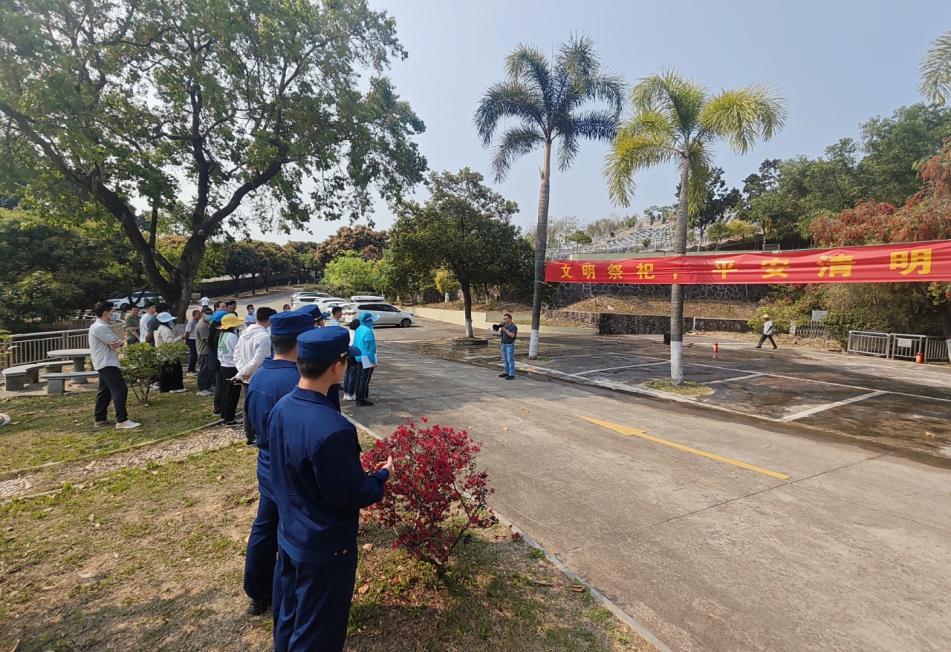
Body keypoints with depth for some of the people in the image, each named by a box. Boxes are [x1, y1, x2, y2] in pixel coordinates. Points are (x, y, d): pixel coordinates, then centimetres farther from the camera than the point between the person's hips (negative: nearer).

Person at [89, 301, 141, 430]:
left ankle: (100, 419, 22)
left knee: (105, 392, 15)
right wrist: (118, 342, 1)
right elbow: (115, 343, -20)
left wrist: (118, 342, -10)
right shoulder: (100, 327, -16)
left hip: (105, 363, 11)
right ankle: (122, 421, -19)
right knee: (120, 390, -16)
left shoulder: (102, 326, 19)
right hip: (107, 364, -11)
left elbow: (116, 343, 11)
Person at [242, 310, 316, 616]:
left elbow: (252, 425, 11)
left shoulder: (257, 377, -1)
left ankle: (258, 595, 42)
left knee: (264, 532, 23)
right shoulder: (300, 382, -29)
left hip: (268, 470, 8)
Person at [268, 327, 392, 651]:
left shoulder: (281, 408, -6)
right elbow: (353, 496, -22)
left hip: (288, 536, 8)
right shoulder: (332, 429, -34)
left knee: (288, 621, 28)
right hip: (325, 547, -8)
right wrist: (382, 475, -5)